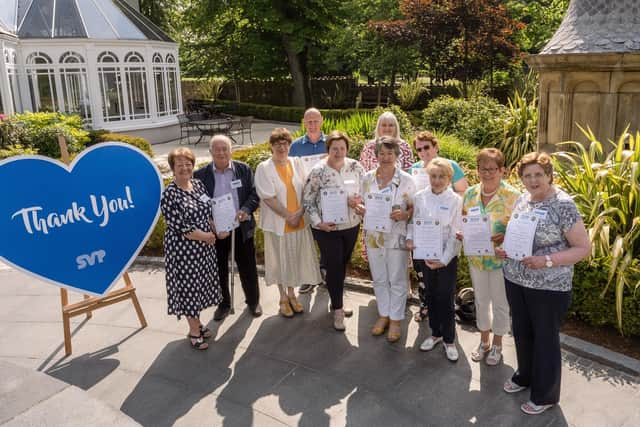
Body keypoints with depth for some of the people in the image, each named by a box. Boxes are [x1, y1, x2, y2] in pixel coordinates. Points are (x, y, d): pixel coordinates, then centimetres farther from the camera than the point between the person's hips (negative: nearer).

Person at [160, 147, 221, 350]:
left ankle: (197, 322, 35)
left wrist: (215, 229, -1)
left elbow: (209, 211, 14)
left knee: (201, 283, 16)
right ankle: (194, 331, 19)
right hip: (183, 248, -7)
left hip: (204, 246, 7)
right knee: (188, 285, 4)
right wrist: (206, 236, -13)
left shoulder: (199, 184, 4)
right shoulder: (169, 195, -17)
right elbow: (179, 227, -20)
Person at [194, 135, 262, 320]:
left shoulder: (244, 169, 0)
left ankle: (253, 301, 32)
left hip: (242, 227, 0)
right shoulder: (201, 174, -3)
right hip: (215, 230, 0)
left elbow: (254, 194, -1)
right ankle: (223, 303, 32)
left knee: (247, 267, 11)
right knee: (219, 269, 13)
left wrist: (245, 210, -21)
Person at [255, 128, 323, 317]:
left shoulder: (296, 163, 4)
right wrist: (288, 216, -14)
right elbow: (268, 198, -13)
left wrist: (299, 213, -11)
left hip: (300, 222, 3)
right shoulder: (264, 168, -7)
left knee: (295, 258, 13)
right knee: (280, 260, 9)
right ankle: (283, 298, 25)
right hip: (277, 223, -3)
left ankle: (291, 294, 31)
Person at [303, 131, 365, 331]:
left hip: (351, 225, 4)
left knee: (343, 265, 18)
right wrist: (318, 222, -18)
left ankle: (337, 301, 38)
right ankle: (338, 310, 16)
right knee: (334, 267, 1)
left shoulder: (355, 166, -3)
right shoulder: (318, 171, -13)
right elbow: (307, 200, -9)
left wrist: (359, 199, -14)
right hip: (327, 228, -4)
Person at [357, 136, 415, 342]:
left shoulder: (406, 180, -8)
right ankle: (383, 314, 33)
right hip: (373, 236, 3)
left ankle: (395, 320, 23)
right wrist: (360, 210, -12)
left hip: (397, 236, -3)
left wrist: (404, 214, -24)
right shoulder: (367, 178, 2)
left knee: (397, 280, 7)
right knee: (378, 278, 15)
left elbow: (414, 207, -3)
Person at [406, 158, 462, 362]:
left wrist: (444, 260, -16)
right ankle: (435, 333, 34)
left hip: (447, 257, -3)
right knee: (431, 296, 16)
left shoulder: (456, 200, -10)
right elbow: (413, 221, 10)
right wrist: (410, 238, -10)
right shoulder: (419, 197, -1)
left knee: (446, 299, 4)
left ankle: (449, 340, 22)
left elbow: (455, 234, -11)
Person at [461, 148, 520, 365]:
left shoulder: (512, 196, -14)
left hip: (501, 257, -4)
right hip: (476, 257, 4)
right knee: (481, 300, 18)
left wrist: (505, 236, -27)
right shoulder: (470, 193, 1)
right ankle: (484, 341, 37)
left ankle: (497, 344, 32)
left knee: (500, 303, 11)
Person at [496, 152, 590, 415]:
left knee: (545, 339, 9)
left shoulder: (563, 205, -16)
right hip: (515, 281, 6)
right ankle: (525, 376, 44)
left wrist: (546, 260, -26)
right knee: (522, 332, 21)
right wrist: (504, 247, -3)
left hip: (549, 287, -6)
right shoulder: (521, 200, 4)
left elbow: (584, 248, -15)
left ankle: (545, 395, 27)